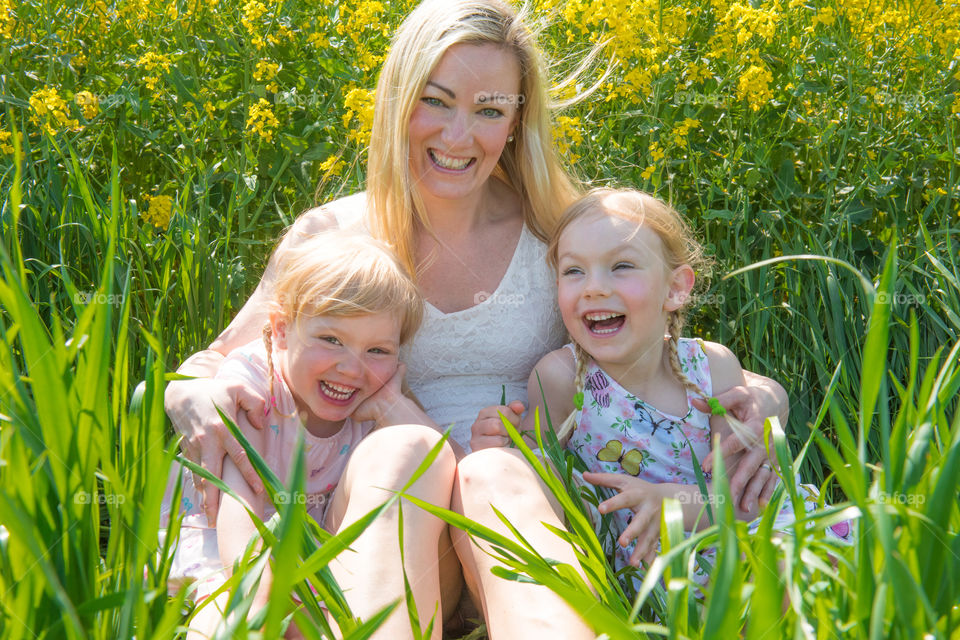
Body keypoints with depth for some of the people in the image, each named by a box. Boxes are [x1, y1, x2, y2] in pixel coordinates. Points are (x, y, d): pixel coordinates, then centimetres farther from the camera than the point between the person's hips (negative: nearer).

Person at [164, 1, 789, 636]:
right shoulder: (331, 236, 7)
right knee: (393, 455, -36)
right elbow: (211, 364, 8)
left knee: (493, 472, -36)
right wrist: (196, 396, -19)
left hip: (527, 504, 0)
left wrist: (760, 396, -14)